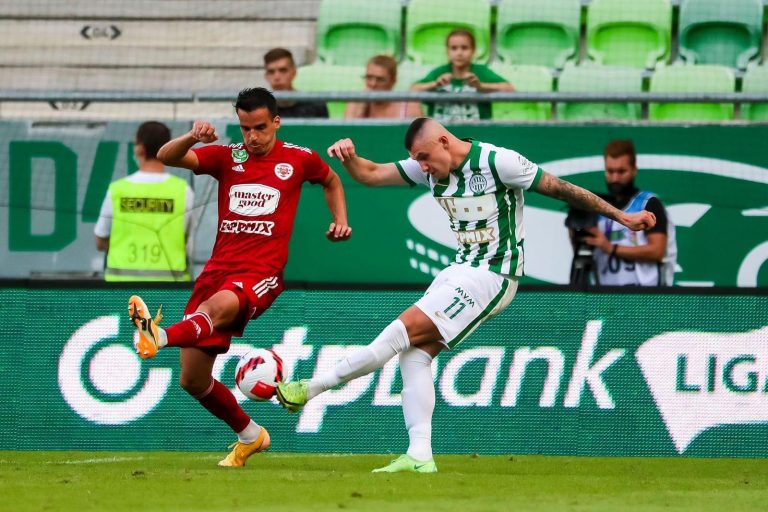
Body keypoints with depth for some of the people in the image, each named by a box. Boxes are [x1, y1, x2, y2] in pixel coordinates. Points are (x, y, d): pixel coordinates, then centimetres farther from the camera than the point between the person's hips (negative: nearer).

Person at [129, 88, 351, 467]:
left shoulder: (298, 159, 8)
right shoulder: (227, 157, 11)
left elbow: (331, 181, 31)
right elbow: (166, 157, -4)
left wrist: (340, 220, 16)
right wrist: (191, 137, -25)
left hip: (262, 272, -4)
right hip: (218, 268, 4)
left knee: (218, 305, -41)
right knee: (192, 380, 2)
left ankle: (159, 336, -69)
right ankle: (248, 435, 24)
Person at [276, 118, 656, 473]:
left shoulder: (497, 162, -15)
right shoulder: (430, 168, 6)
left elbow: (560, 188, -10)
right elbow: (371, 175, 10)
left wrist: (622, 216, -7)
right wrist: (349, 158, -14)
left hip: (493, 276, -8)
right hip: (462, 270, 8)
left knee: (405, 329, -14)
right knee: (415, 352, -5)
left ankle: (312, 389, -8)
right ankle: (419, 456, -7)